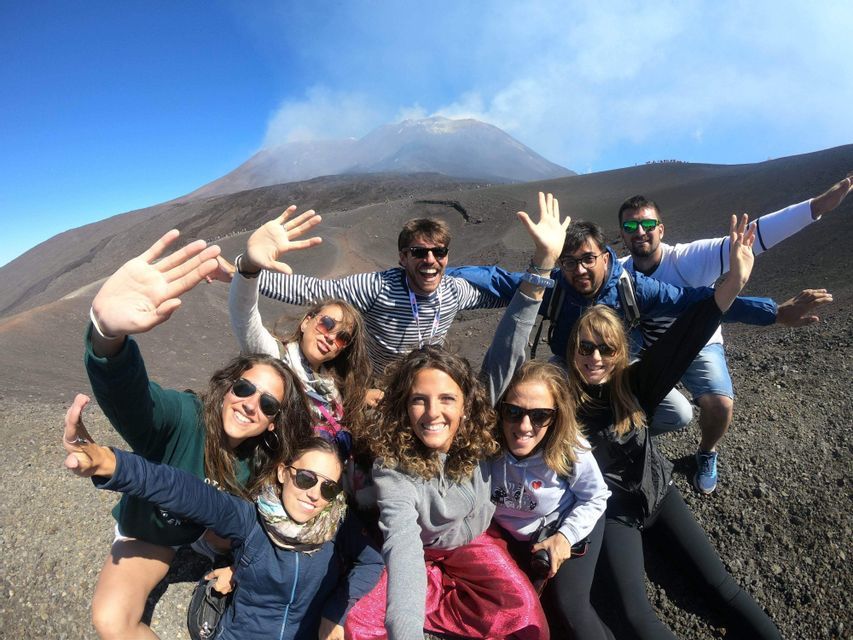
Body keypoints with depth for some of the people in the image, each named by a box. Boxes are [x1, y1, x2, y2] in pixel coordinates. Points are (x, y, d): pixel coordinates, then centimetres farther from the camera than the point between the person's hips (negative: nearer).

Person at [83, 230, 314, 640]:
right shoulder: (180, 417, -36)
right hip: (149, 532, -3)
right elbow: (126, 390, -58)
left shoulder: (263, 461, -21)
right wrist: (108, 331, -77)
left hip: (213, 532, 4)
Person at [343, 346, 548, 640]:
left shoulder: (480, 436, -24)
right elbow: (402, 544, -48)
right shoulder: (391, 465, -33)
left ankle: (430, 602, -4)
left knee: (521, 604, -24)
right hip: (421, 550, -2)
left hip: (472, 541, 2)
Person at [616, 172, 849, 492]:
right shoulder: (620, 271, -16)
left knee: (720, 405, -23)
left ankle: (706, 454, 12)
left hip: (699, 347, -3)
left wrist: (817, 206, -48)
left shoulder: (689, 259, -30)